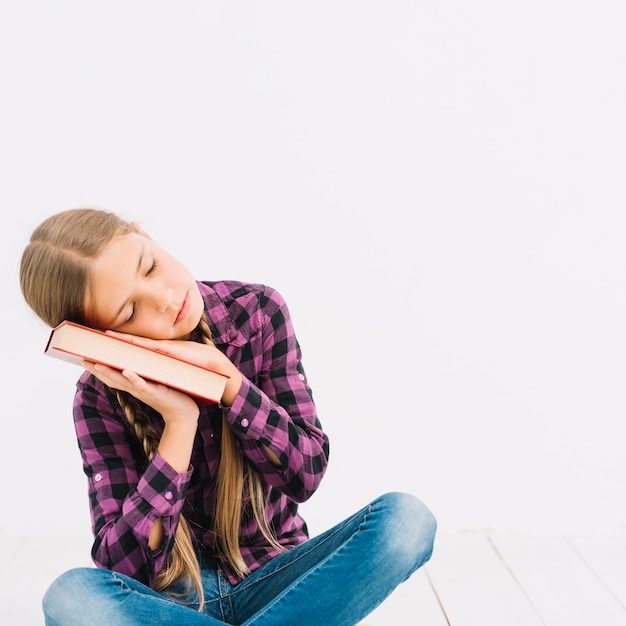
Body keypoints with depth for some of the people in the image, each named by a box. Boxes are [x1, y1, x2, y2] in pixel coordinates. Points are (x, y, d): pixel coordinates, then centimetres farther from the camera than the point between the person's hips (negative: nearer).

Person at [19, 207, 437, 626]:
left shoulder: (257, 313, -8)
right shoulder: (100, 397, -11)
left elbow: (306, 474, -12)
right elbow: (127, 566, -17)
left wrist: (222, 372, -24)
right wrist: (179, 422, -27)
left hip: (273, 576, 1)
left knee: (406, 520, -25)